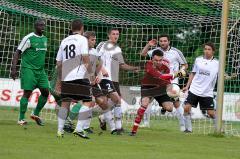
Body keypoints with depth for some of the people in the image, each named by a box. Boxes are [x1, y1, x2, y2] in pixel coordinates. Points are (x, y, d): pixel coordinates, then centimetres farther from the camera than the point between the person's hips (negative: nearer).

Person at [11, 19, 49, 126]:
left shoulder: (44, 39, 12)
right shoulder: (29, 38, -10)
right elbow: (18, 53, -11)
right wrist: (14, 68, -19)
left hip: (40, 70, 7)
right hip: (28, 69, -7)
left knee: (45, 92, 3)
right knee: (27, 93, -9)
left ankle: (36, 114, 20)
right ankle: (21, 119, -2)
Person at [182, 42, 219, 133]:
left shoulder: (217, 63, -1)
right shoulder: (198, 60, 5)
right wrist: (187, 86, 11)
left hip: (207, 93, -2)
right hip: (194, 90, 2)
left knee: (211, 113, -5)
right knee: (186, 108, -9)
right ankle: (188, 128, 5)